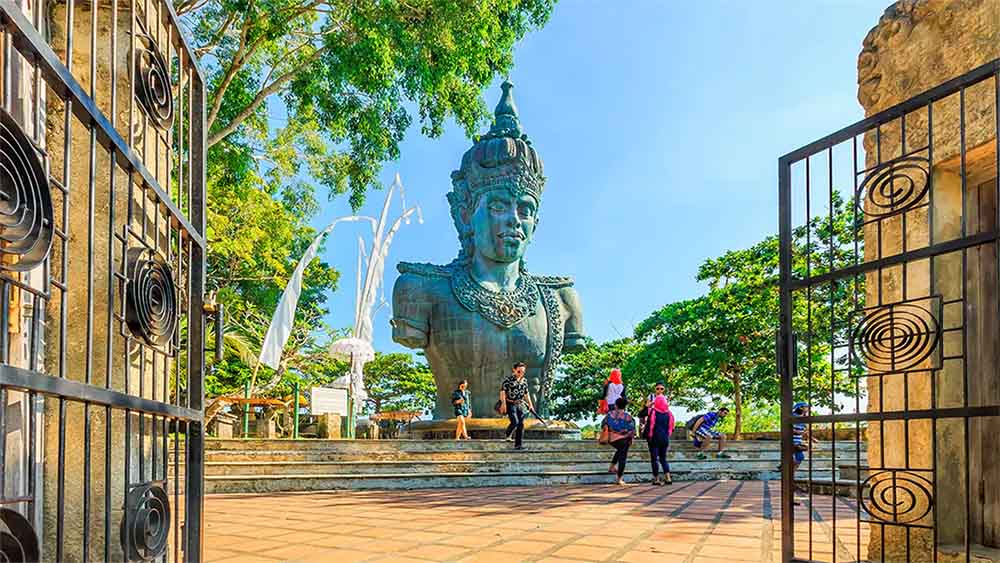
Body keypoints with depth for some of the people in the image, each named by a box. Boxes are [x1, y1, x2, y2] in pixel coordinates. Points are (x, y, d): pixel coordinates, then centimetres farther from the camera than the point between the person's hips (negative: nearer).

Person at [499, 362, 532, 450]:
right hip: (510, 404, -6)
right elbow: (502, 391, -14)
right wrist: (503, 403, -21)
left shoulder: (524, 381, 9)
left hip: (519, 404, 6)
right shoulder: (509, 379, -10)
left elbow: (526, 393, 20)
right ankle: (507, 435, 11)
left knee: (521, 424, 2)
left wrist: (530, 404, 17)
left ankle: (519, 444, 9)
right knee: (515, 422, -18)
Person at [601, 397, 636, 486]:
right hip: (623, 439, -4)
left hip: (611, 439, 4)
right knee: (622, 457, 4)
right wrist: (631, 439, 5)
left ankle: (612, 467, 33)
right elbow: (632, 430, -9)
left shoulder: (610, 414, -4)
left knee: (619, 450, 32)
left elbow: (603, 425, 4)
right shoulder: (628, 417, -11)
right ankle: (620, 479, 4)